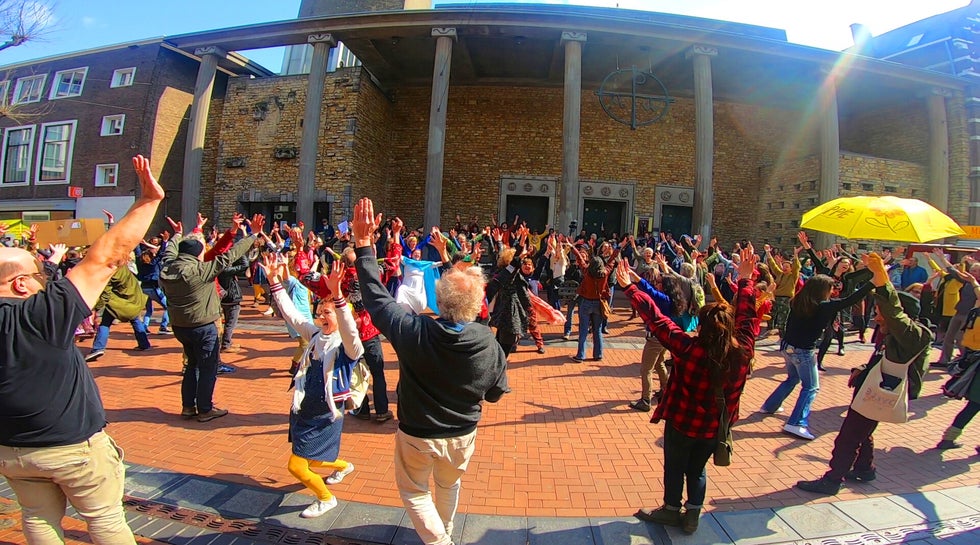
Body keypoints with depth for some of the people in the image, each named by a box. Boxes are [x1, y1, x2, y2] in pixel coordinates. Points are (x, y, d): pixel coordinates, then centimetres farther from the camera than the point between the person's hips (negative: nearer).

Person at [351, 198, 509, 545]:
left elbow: (375, 295, -17)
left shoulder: (412, 332, -30)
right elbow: (496, 393, -8)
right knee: (449, 486, 32)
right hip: (462, 436, 3)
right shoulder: (488, 343, -24)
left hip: (417, 436, -2)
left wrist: (363, 244, -11)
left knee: (414, 491, 26)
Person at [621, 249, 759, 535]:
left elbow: (655, 319, -26)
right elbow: (746, 315, -2)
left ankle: (671, 511, 38)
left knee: (675, 467, 19)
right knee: (697, 469, 25)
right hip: (715, 426, 4)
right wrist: (745, 280, 10)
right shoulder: (743, 351, -18)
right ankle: (692, 516, 36)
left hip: (682, 422, -4)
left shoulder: (689, 348, -31)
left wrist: (630, 288, -18)